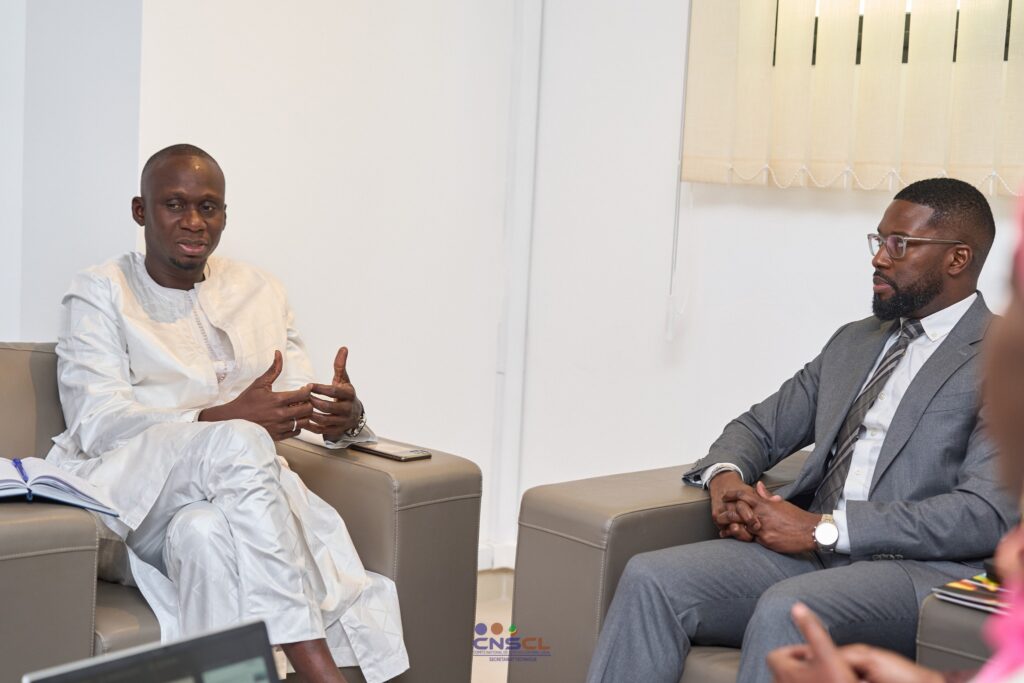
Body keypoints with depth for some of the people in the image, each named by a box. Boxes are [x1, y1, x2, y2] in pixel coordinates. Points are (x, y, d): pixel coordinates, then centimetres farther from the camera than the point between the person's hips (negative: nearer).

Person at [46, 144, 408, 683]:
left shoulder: (260, 292, 20)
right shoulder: (101, 291, 7)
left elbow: (301, 404, 11)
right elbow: (95, 423, -8)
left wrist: (344, 416, -16)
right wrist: (223, 418, -23)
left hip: (241, 488, 3)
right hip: (132, 486, -3)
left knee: (205, 532, -35)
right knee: (237, 445, -34)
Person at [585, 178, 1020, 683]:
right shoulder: (855, 342, 22)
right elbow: (761, 426, 25)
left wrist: (826, 528, -17)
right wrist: (726, 476, -1)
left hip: (925, 570, -6)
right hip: (814, 549, 6)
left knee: (784, 609, -36)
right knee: (650, 579, -18)